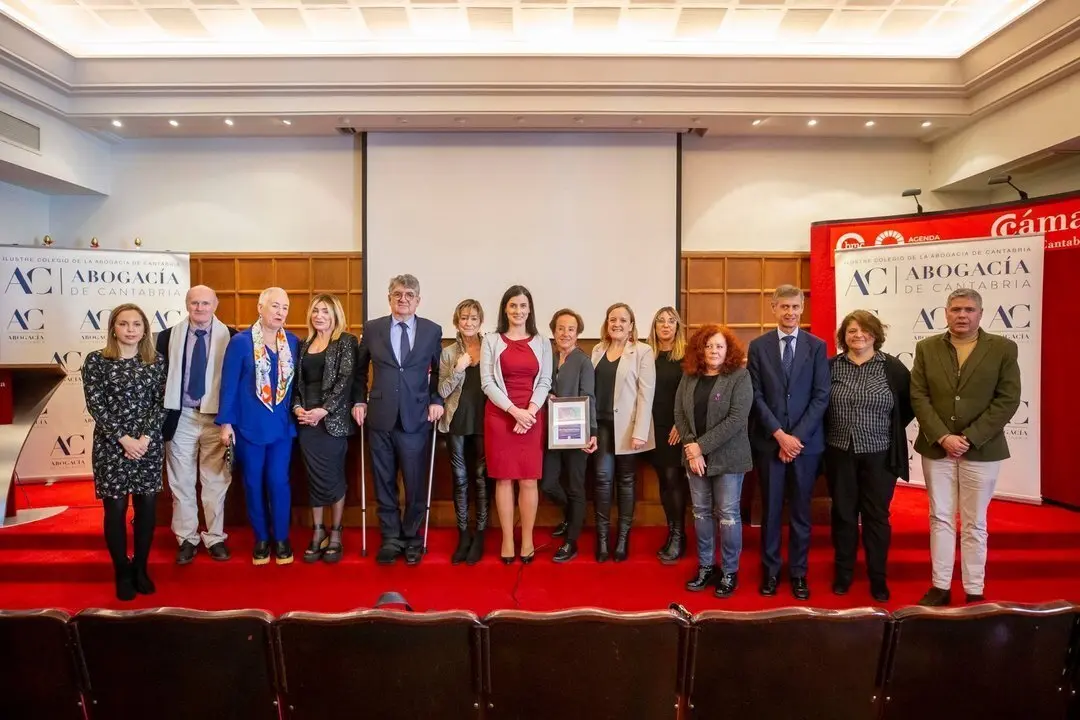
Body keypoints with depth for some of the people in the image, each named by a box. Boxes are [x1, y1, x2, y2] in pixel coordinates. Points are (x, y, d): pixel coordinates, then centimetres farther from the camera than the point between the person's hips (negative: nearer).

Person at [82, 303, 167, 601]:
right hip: (111, 445, -2)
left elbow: (161, 403, 1)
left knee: (146, 507, 7)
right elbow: (95, 405, -7)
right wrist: (123, 438, -14)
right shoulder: (96, 360, -2)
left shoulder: (156, 361, 5)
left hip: (149, 445, 2)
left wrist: (146, 437, -11)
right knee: (115, 509, 3)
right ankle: (122, 573, 18)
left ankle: (141, 568, 23)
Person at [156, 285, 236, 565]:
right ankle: (187, 539, 23)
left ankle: (216, 538, 21)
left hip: (216, 417, -1)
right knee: (181, 482, 10)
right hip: (181, 417, 2)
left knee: (216, 481, 8)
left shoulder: (230, 337, -3)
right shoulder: (168, 336, 2)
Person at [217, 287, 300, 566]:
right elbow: (229, 384, -6)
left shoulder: (293, 342, 2)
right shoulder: (240, 341, -6)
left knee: (279, 481, 4)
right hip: (249, 425, -2)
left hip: (282, 425, 2)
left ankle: (281, 538, 19)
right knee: (253, 483, 9)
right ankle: (261, 538, 24)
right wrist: (225, 422, -7)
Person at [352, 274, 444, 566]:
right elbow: (360, 369, 14)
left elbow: (438, 370, 9)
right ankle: (391, 539, 22)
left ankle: (411, 538, 24)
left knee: (415, 484, 6)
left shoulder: (432, 331, 3)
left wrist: (437, 400, -3)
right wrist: (359, 401, 6)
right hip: (380, 418, 1)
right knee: (384, 484, 9)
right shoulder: (372, 328, 5)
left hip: (416, 418, -1)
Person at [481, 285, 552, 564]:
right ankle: (507, 540, 12)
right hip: (499, 415, -1)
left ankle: (527, 540, 12)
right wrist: (514, 410, -13)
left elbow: (545, 381, 4)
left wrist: (531, 410, -12)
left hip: (532, 416, 1)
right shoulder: (491, 341, 3)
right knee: (503, 478, 3)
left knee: (529, 480, 2)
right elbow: (487, 382, -4)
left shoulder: (541, 343, 8)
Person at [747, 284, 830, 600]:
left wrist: (797, 436, -11)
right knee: (771, 508, 8)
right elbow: (756, 396, -2)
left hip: (806, 441, 0)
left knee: (801, 510, 9)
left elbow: (821, 396, -3)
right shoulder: (758, 346, 2)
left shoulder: (817, 346, 2)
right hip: (769, 441, 0)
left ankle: (798, 572, 21)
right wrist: (779, 434, -11)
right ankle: (770, 570, 21)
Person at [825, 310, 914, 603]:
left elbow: (910, 403, 5)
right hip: (840, 454, 1)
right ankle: (843, 574, 24)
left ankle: (878, 578, 22)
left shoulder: (893, 368, -3)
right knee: (843, 514, 11)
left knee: (876, 516, 8)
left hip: (879, 455, -1)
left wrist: (890, 428, 3)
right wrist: (831, 431, 6)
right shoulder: (831, 367, 0)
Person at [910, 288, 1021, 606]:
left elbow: (1008, 400, -7)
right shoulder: (926, 348, 3)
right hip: (936, 447, 2)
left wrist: (969, 438, -14)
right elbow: (919, 397, -2)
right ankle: (941, 586, 19)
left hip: (981, 449, -1)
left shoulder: (1003, 349, -1)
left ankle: (974, 591, 20)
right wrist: (943, 437, -13)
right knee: (940, 519, 9)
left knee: (975, 523, 8)